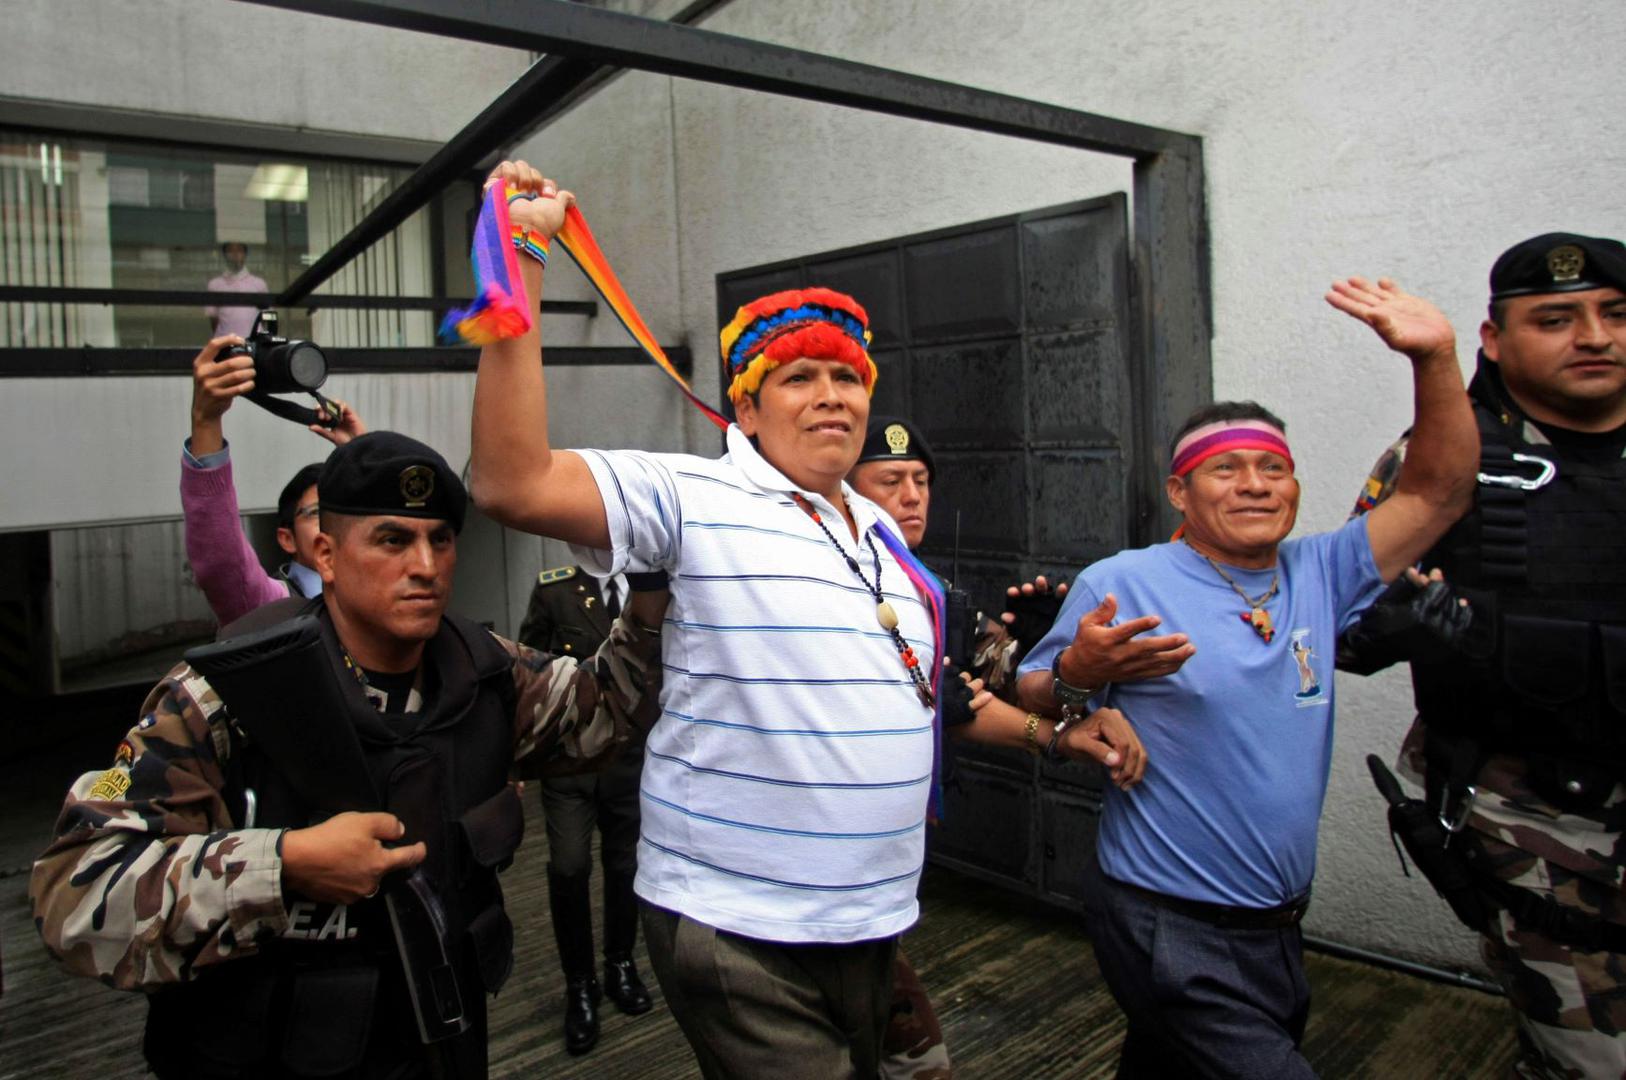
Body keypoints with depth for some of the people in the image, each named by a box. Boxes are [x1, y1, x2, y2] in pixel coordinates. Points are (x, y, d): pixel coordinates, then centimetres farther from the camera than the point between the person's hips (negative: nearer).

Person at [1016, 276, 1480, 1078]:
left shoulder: (1319, 576, 3)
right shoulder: (1122, 583, -12)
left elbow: (1438, 492, 2)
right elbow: (1031, 699, -7)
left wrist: (1436, 358, -9)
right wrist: (1079, 673, -29)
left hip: (1278, 928, 6)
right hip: (1170, 929, -6)